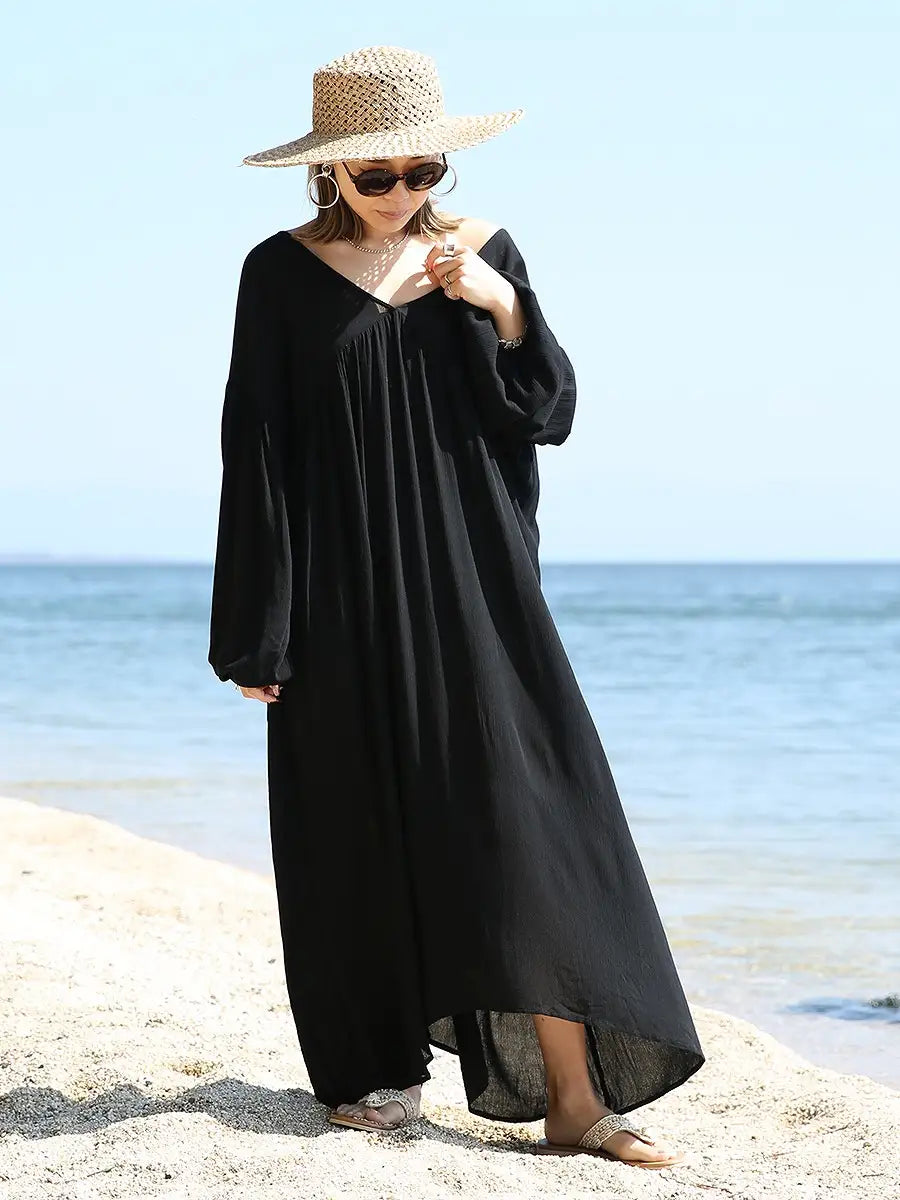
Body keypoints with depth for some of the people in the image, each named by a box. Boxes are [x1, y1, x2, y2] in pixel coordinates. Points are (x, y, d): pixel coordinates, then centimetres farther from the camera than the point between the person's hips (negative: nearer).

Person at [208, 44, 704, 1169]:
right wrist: (259, 634, -5)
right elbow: (256, 450, -1)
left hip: (472, 582, 2)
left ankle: (574, 1099, -4)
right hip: (347, 599, -1)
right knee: (365, 832, 4)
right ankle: (374, 1071, 21)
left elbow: (548, 414, 7)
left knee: (528, 820, -6)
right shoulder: (282, 273, 0)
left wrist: (504, 308, -11)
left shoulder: (483, 252, 7)